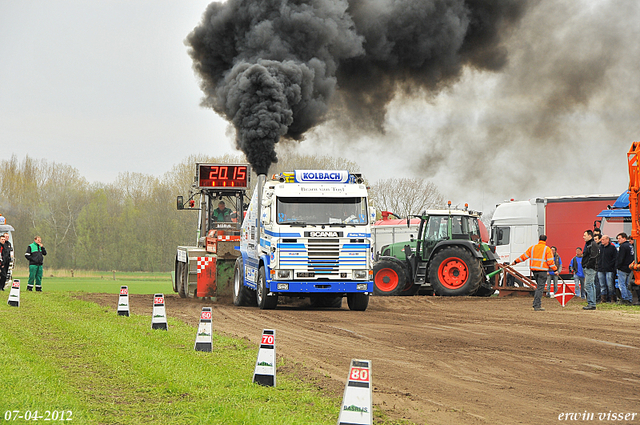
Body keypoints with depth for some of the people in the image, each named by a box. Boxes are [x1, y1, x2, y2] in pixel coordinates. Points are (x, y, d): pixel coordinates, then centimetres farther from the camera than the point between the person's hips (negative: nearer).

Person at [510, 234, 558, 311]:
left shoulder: (532, 247, 7)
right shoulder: (547, 249, -4)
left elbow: (524, 256, 10)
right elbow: (550, 261, -8)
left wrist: (516, 261, 21)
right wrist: (555, 270, -2)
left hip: (534, 269, 5)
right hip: (542, 270, -5)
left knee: (539, 286, 19)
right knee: (540, 288, -4)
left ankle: (538, 304, 16)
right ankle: (537, 306, -8)